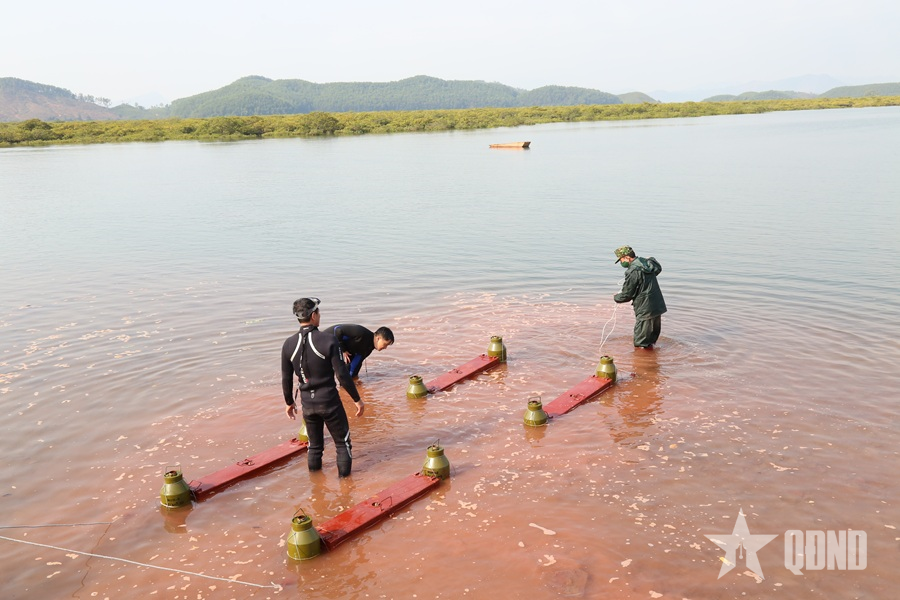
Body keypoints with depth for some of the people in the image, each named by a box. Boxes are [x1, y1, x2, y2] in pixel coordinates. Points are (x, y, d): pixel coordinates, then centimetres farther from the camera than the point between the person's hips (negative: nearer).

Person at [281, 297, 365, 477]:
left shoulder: (289, 344, -4)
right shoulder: (328, 340, -17)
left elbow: (286, 379, 4)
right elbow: (342, 374, -16)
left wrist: (289, 402, 20)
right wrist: (357, 399, -5)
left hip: (307, 403, 5)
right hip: (329, 401, -4)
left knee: (314, 446, 20)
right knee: (342, 443, 11)